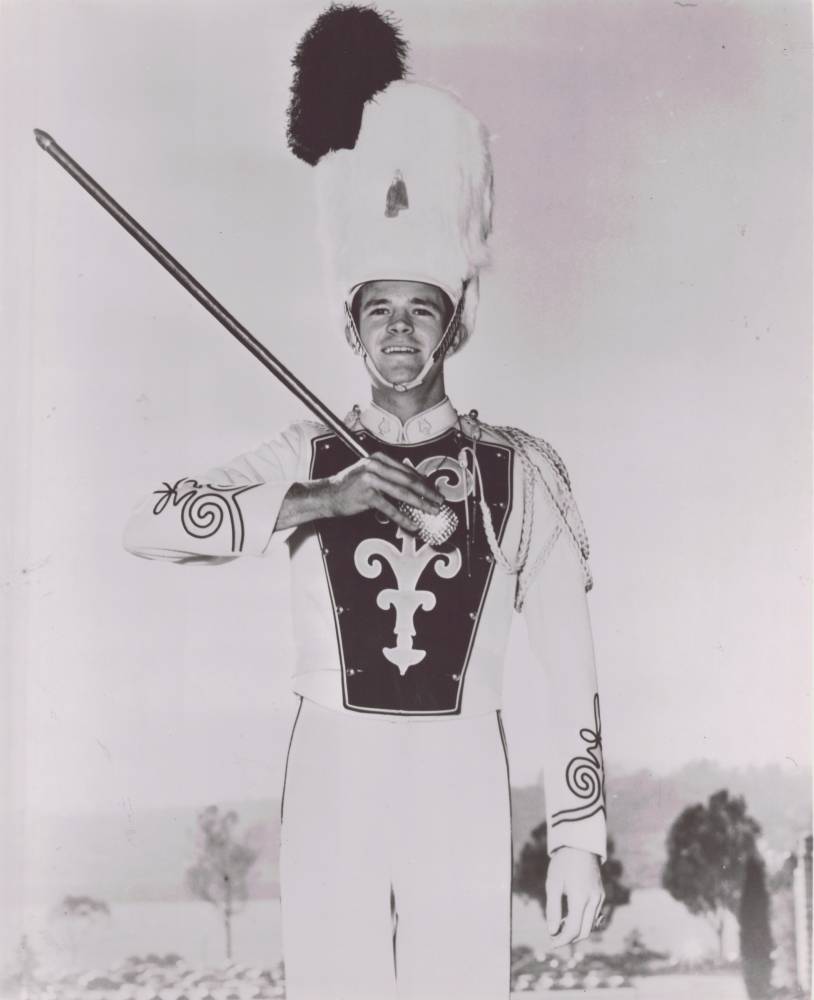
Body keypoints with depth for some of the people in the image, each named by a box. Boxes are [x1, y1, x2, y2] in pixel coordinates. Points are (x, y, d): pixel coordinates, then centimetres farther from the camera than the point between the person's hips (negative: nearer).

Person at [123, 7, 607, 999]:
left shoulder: (521, 470, 3)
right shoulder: (305, 458, 4)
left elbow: (570, 675, 3)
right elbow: (147, 529, -10)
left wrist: (577, 838, 1)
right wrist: (315, 500, -21)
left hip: (461, 787, 0)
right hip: (331, 780, 1)